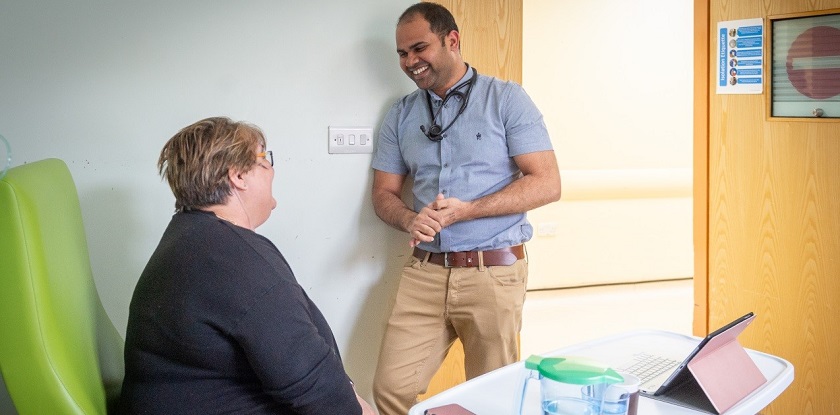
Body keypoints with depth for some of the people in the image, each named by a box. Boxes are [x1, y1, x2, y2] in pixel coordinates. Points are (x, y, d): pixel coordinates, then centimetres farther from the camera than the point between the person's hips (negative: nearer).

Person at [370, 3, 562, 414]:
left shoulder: (506, 99, -1)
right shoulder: (400, 115, 12)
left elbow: (547, 184, -8)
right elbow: (384, 192, 13)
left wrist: (465, 211, -17)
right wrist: (410, 221, -11)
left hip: (493, 272, -3)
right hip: (424, 271, 3)